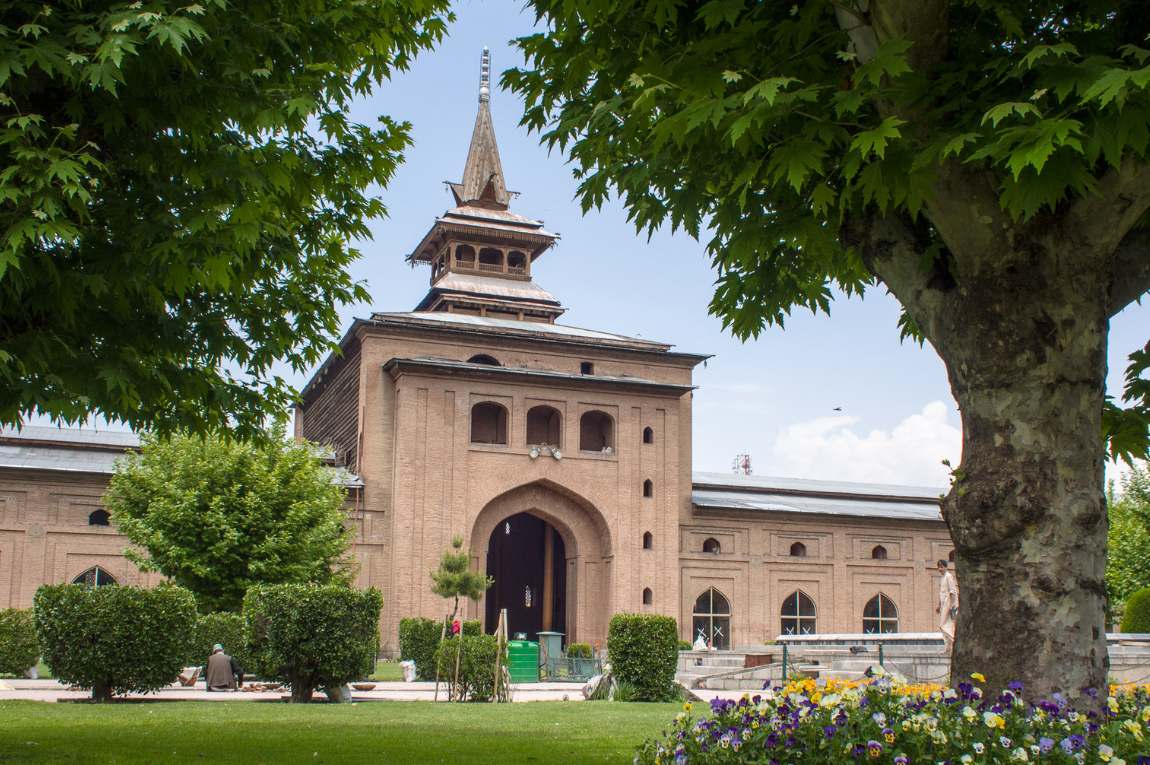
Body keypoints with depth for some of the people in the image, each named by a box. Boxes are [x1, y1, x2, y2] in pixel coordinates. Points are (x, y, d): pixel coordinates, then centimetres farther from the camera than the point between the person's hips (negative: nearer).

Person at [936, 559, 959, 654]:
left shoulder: (949, 576, -9)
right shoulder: (941, 579, 18)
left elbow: (953, 591, -15)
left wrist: (952, 604, -21)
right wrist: (939, 605, 24)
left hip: (949, 603, -9)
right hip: (943, 604, 9)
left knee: (945, 625, -13)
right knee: (943, 625, 7)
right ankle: (947, 648, 10)